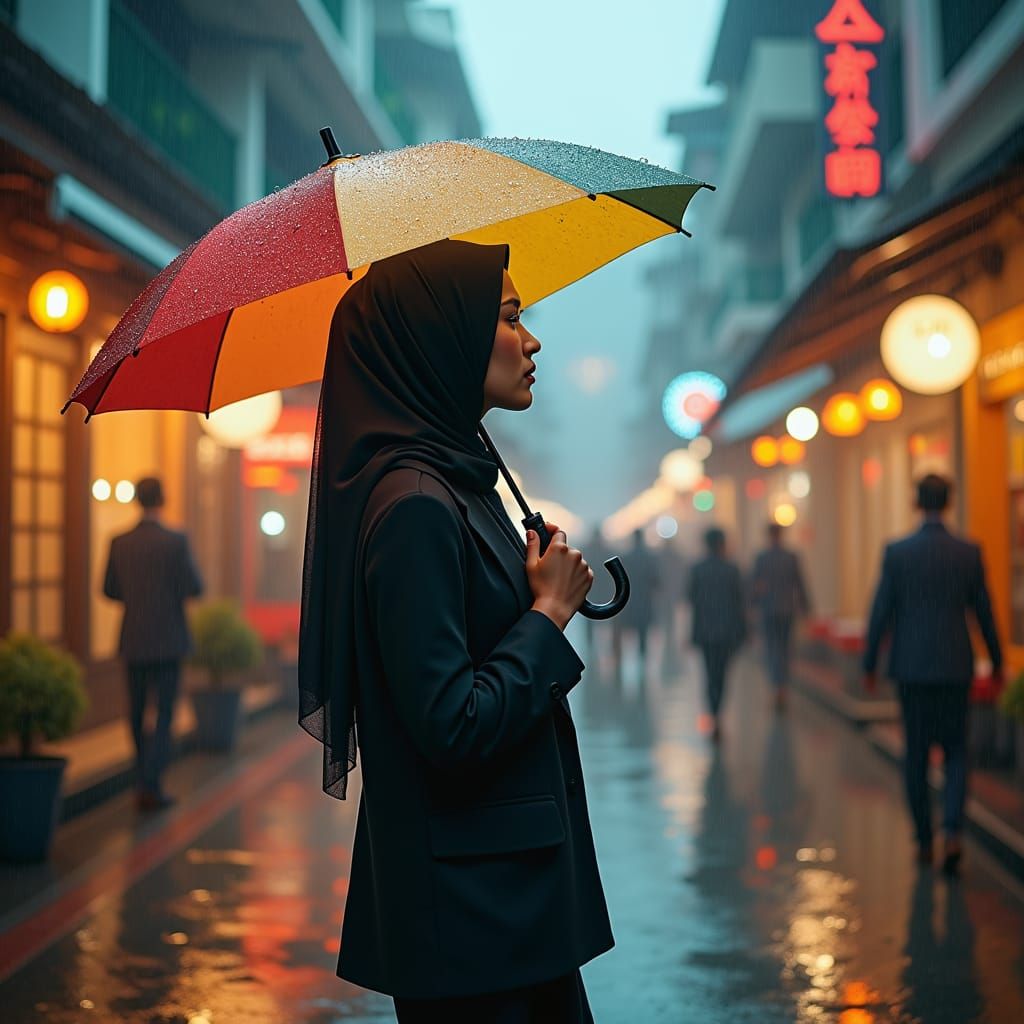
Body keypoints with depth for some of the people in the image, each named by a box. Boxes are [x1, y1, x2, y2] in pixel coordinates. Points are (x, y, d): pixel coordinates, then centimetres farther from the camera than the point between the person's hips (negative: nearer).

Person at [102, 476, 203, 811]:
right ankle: (150, 786, -7)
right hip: (167, 641, -4)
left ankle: (145, 782, 25)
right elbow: (195, 589, -11)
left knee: (138, 714, 15)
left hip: (132, 642, 4)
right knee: (164, 714, 1)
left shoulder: (119, 543, -1)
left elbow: (110, 590, 6)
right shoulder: (175, 541, -12)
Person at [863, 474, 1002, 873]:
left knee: (916, 755, 10)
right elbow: (983, 611, 5)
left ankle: (924, 840, 16)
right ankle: (952, 832, -8)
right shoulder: (969, 552, -2)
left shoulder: (896, 552, -7)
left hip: (911, 667, -1)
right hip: (954, 667, 1)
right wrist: (996, 660, 18)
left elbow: (880, 612, -5)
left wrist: (870, 664, 5)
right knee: (956, 751, 10)